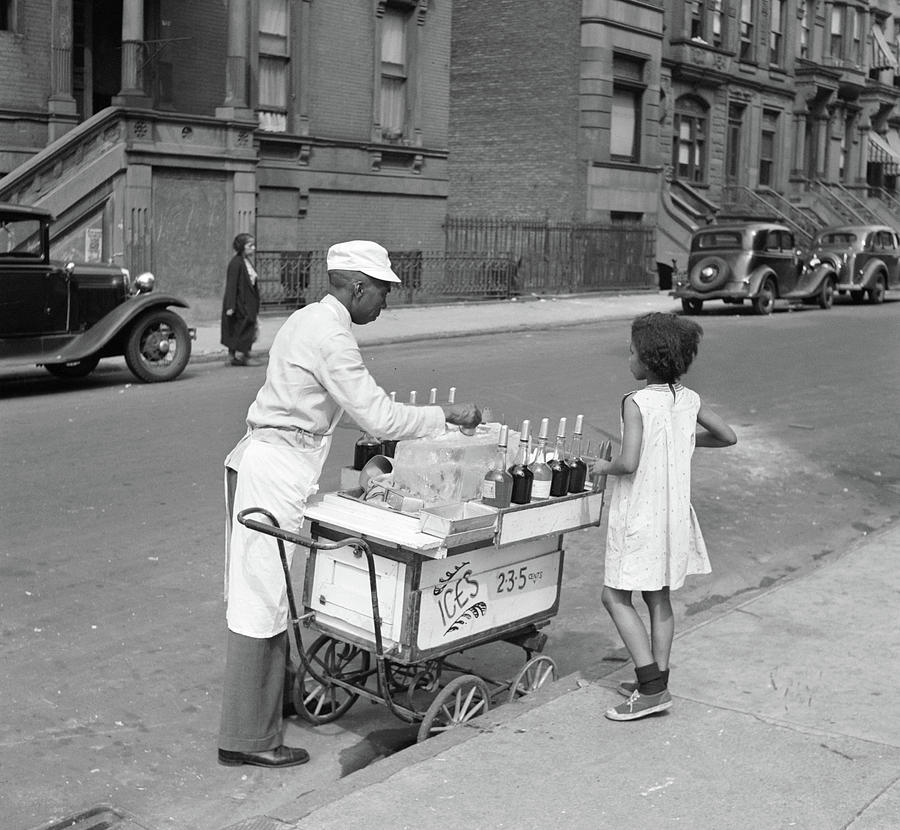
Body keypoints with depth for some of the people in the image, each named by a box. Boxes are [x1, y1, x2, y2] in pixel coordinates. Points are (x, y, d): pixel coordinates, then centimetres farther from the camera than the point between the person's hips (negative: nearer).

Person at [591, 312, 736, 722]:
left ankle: (652, 688, -3)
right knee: (658, 596, 16)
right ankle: (656, 683, 24)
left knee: (615, 596, 1)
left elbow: (629, 463, -26)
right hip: (674, 512, 8)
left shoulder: (636, 403, -18)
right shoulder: (689, 400, 2)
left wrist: (604, 467, -6)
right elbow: (728, 436, 14)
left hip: (639, 515, -7)